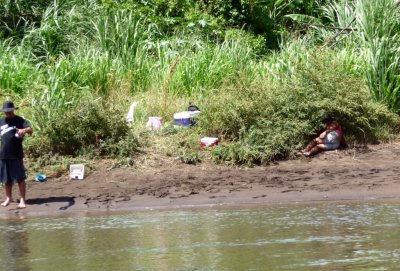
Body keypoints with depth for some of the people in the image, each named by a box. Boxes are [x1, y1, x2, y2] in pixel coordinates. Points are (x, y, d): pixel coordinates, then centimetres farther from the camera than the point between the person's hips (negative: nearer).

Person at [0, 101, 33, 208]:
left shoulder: (19, 120, -3)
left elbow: (30, 130, -19)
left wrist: (25, 130, -41)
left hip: (16, 155, -5)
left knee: (20, 178, -3)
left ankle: (22, 200, 1)